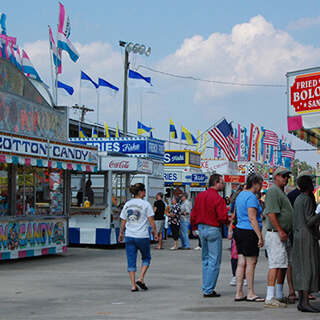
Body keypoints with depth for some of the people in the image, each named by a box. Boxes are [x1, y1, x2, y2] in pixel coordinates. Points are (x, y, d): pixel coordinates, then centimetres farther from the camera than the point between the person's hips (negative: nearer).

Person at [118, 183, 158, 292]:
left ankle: (133, 285, 2)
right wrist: (155, 232, 3)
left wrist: (121, 233, 22)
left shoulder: (127, 204, 8)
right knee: (146, 258, 16)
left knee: (131, 261, 6)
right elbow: (151, 220, -6)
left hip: (129, 236, 4)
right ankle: (141, 278, -1)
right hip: (142, 236, -4)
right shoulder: (146, 204, -5)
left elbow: (123, 221, 12)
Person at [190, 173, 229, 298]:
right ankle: (208, 290, -1)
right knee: (214, 261, -1)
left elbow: (193, 213, 13)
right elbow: (223, 217, -20)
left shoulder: (200, 196, 7)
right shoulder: (218, 199, -16)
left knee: (206, 259, 17)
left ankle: (206, 288, 19)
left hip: (201, 228, 8)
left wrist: (194, 227, 25)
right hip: (213, 230, -8)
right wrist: (228, 221, 1)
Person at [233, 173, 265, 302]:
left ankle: (239, 293, 10)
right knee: (251, 263, -3)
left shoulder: (241, 195, 17)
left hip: (239, 229, 10)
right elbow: (252, 219, -19)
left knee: (241, 263, 9)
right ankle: (250, 294, 1)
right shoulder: (251, 197, -13)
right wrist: (260, 237, -18)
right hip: (249, 233, -10)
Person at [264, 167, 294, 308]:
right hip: (275, 234, -10)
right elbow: (271, 213, -21)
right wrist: (281, 231, -23)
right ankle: (270, 298, -13)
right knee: (275, 265, -12)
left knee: (284, 265, 14)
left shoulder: (282, 192, 21)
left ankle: (279, 295, 23)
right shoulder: (273, 191, -12)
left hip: (284, 235, 10)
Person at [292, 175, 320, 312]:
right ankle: (305, 302, -13)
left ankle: (301, 301, 10)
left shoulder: (299, 198, 14)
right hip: (307, 236, -10)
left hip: (298, 235, 10)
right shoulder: (306, 199, -13)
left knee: (301, 269, 8)